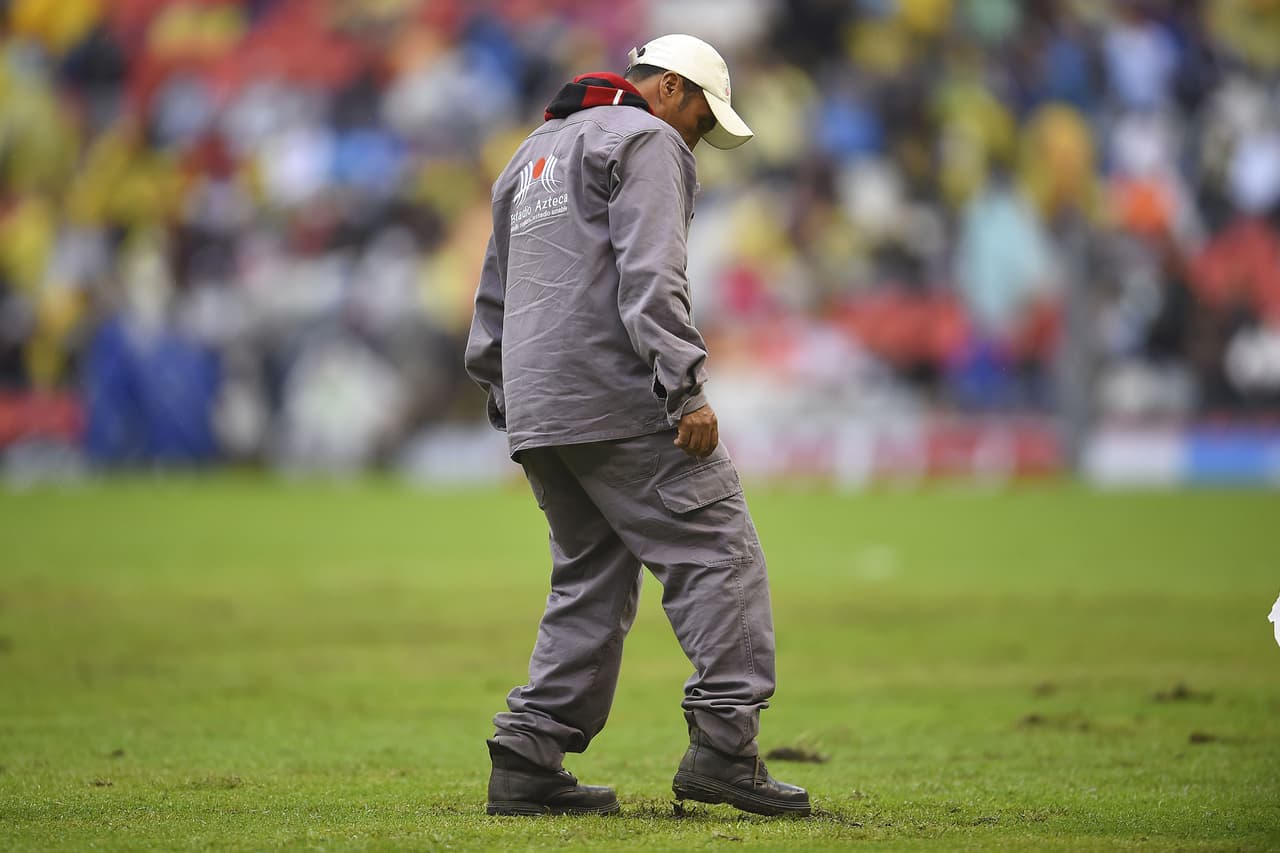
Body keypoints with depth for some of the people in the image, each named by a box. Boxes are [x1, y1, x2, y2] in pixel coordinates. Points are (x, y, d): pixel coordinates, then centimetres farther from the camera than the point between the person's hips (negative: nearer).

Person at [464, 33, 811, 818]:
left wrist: (506, 398, 29)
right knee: (719, 552, -9)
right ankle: (724, 743, -19)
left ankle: (529, 759, 4)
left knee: (592, 579, 12)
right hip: (618, 398, -9)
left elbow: (494, 302, 29)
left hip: (536, 403, 9)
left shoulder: (532, 155, 28)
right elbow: (649, 276, -15)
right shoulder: (647, 141, -1)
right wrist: (687, 390, -20)